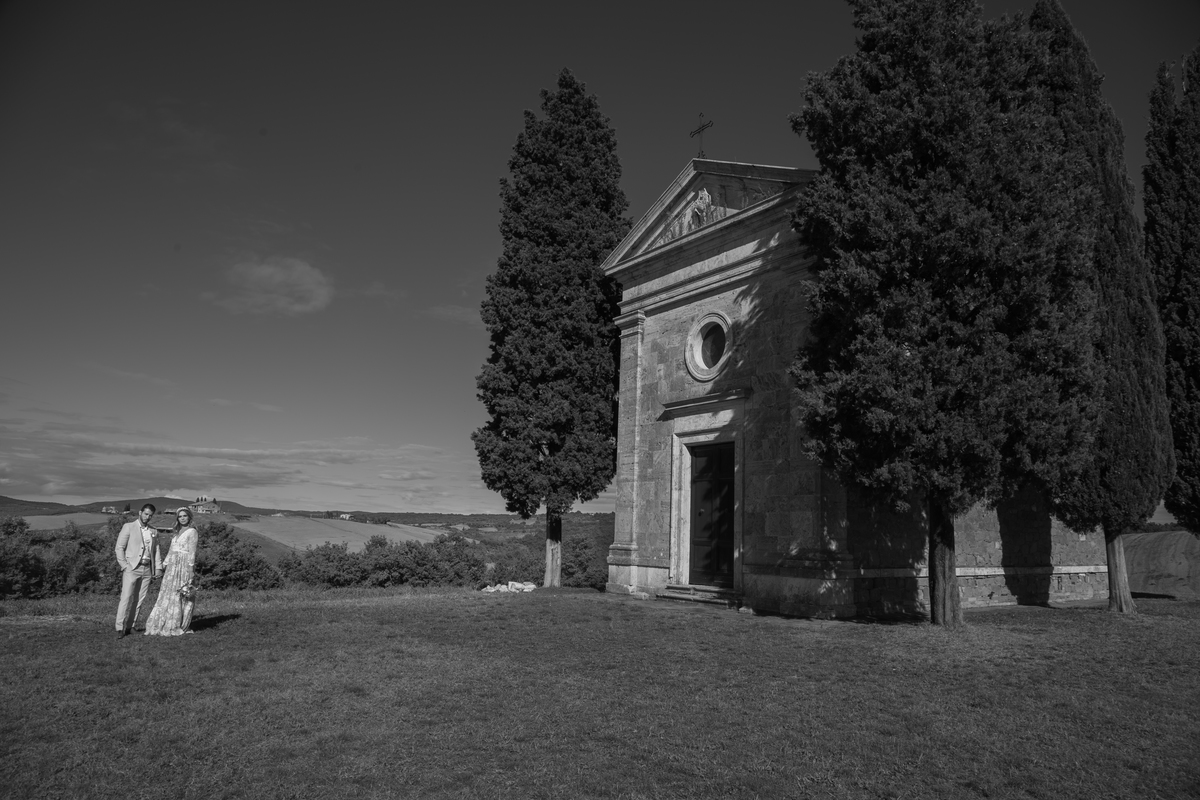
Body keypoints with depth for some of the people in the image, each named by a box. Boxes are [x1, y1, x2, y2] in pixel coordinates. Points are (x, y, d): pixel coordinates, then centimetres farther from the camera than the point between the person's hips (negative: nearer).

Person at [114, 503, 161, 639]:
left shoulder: (154, 532, 15)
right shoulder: (128, 527, 2)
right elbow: (119, 548, -2)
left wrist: (157, 568, 8)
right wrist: (125, 565, -10)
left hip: (147, 569, 4)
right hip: (131, 568, -4)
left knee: (140, 599, 2)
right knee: (126, 597, -11)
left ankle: (130, 626, 8)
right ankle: (120, 628, -9)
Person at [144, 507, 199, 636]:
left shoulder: (192, 532, -5)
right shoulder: (177, 532, 17)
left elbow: (192, 553, -10)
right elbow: (171, 551, 19)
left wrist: (190, 571, -15)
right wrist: (164, 566, 12)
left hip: (183, 566, -7)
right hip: (172, 565, 7)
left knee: (179, 596, -3)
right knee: (167, 595, 6)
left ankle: (178, 627, 4)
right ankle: (162, 625, 11)